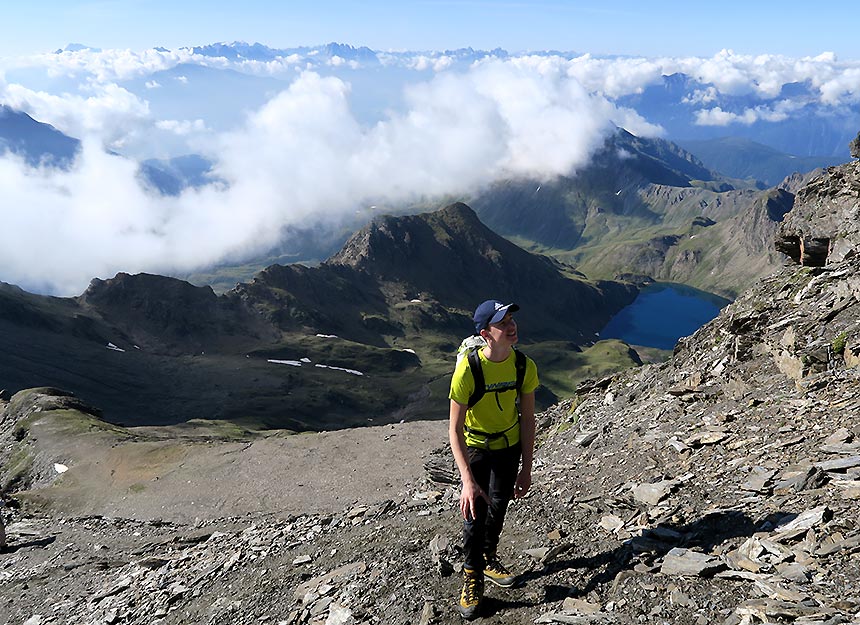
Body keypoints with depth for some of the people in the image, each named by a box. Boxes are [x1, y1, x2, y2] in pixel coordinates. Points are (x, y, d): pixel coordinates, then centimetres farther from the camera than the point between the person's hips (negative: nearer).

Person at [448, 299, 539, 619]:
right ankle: (472, 579, 20)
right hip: (475, 447, -3)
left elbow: (527, 418, -7)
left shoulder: (524, 366, -20)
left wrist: (526, 468, -5)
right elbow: (454, 429, -28)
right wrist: (468, 481, -34)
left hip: (509, 446, 3)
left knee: (498, 508, 18)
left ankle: (490, 560, 43)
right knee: (475, 512, -2)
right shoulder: (468, 369, -32)